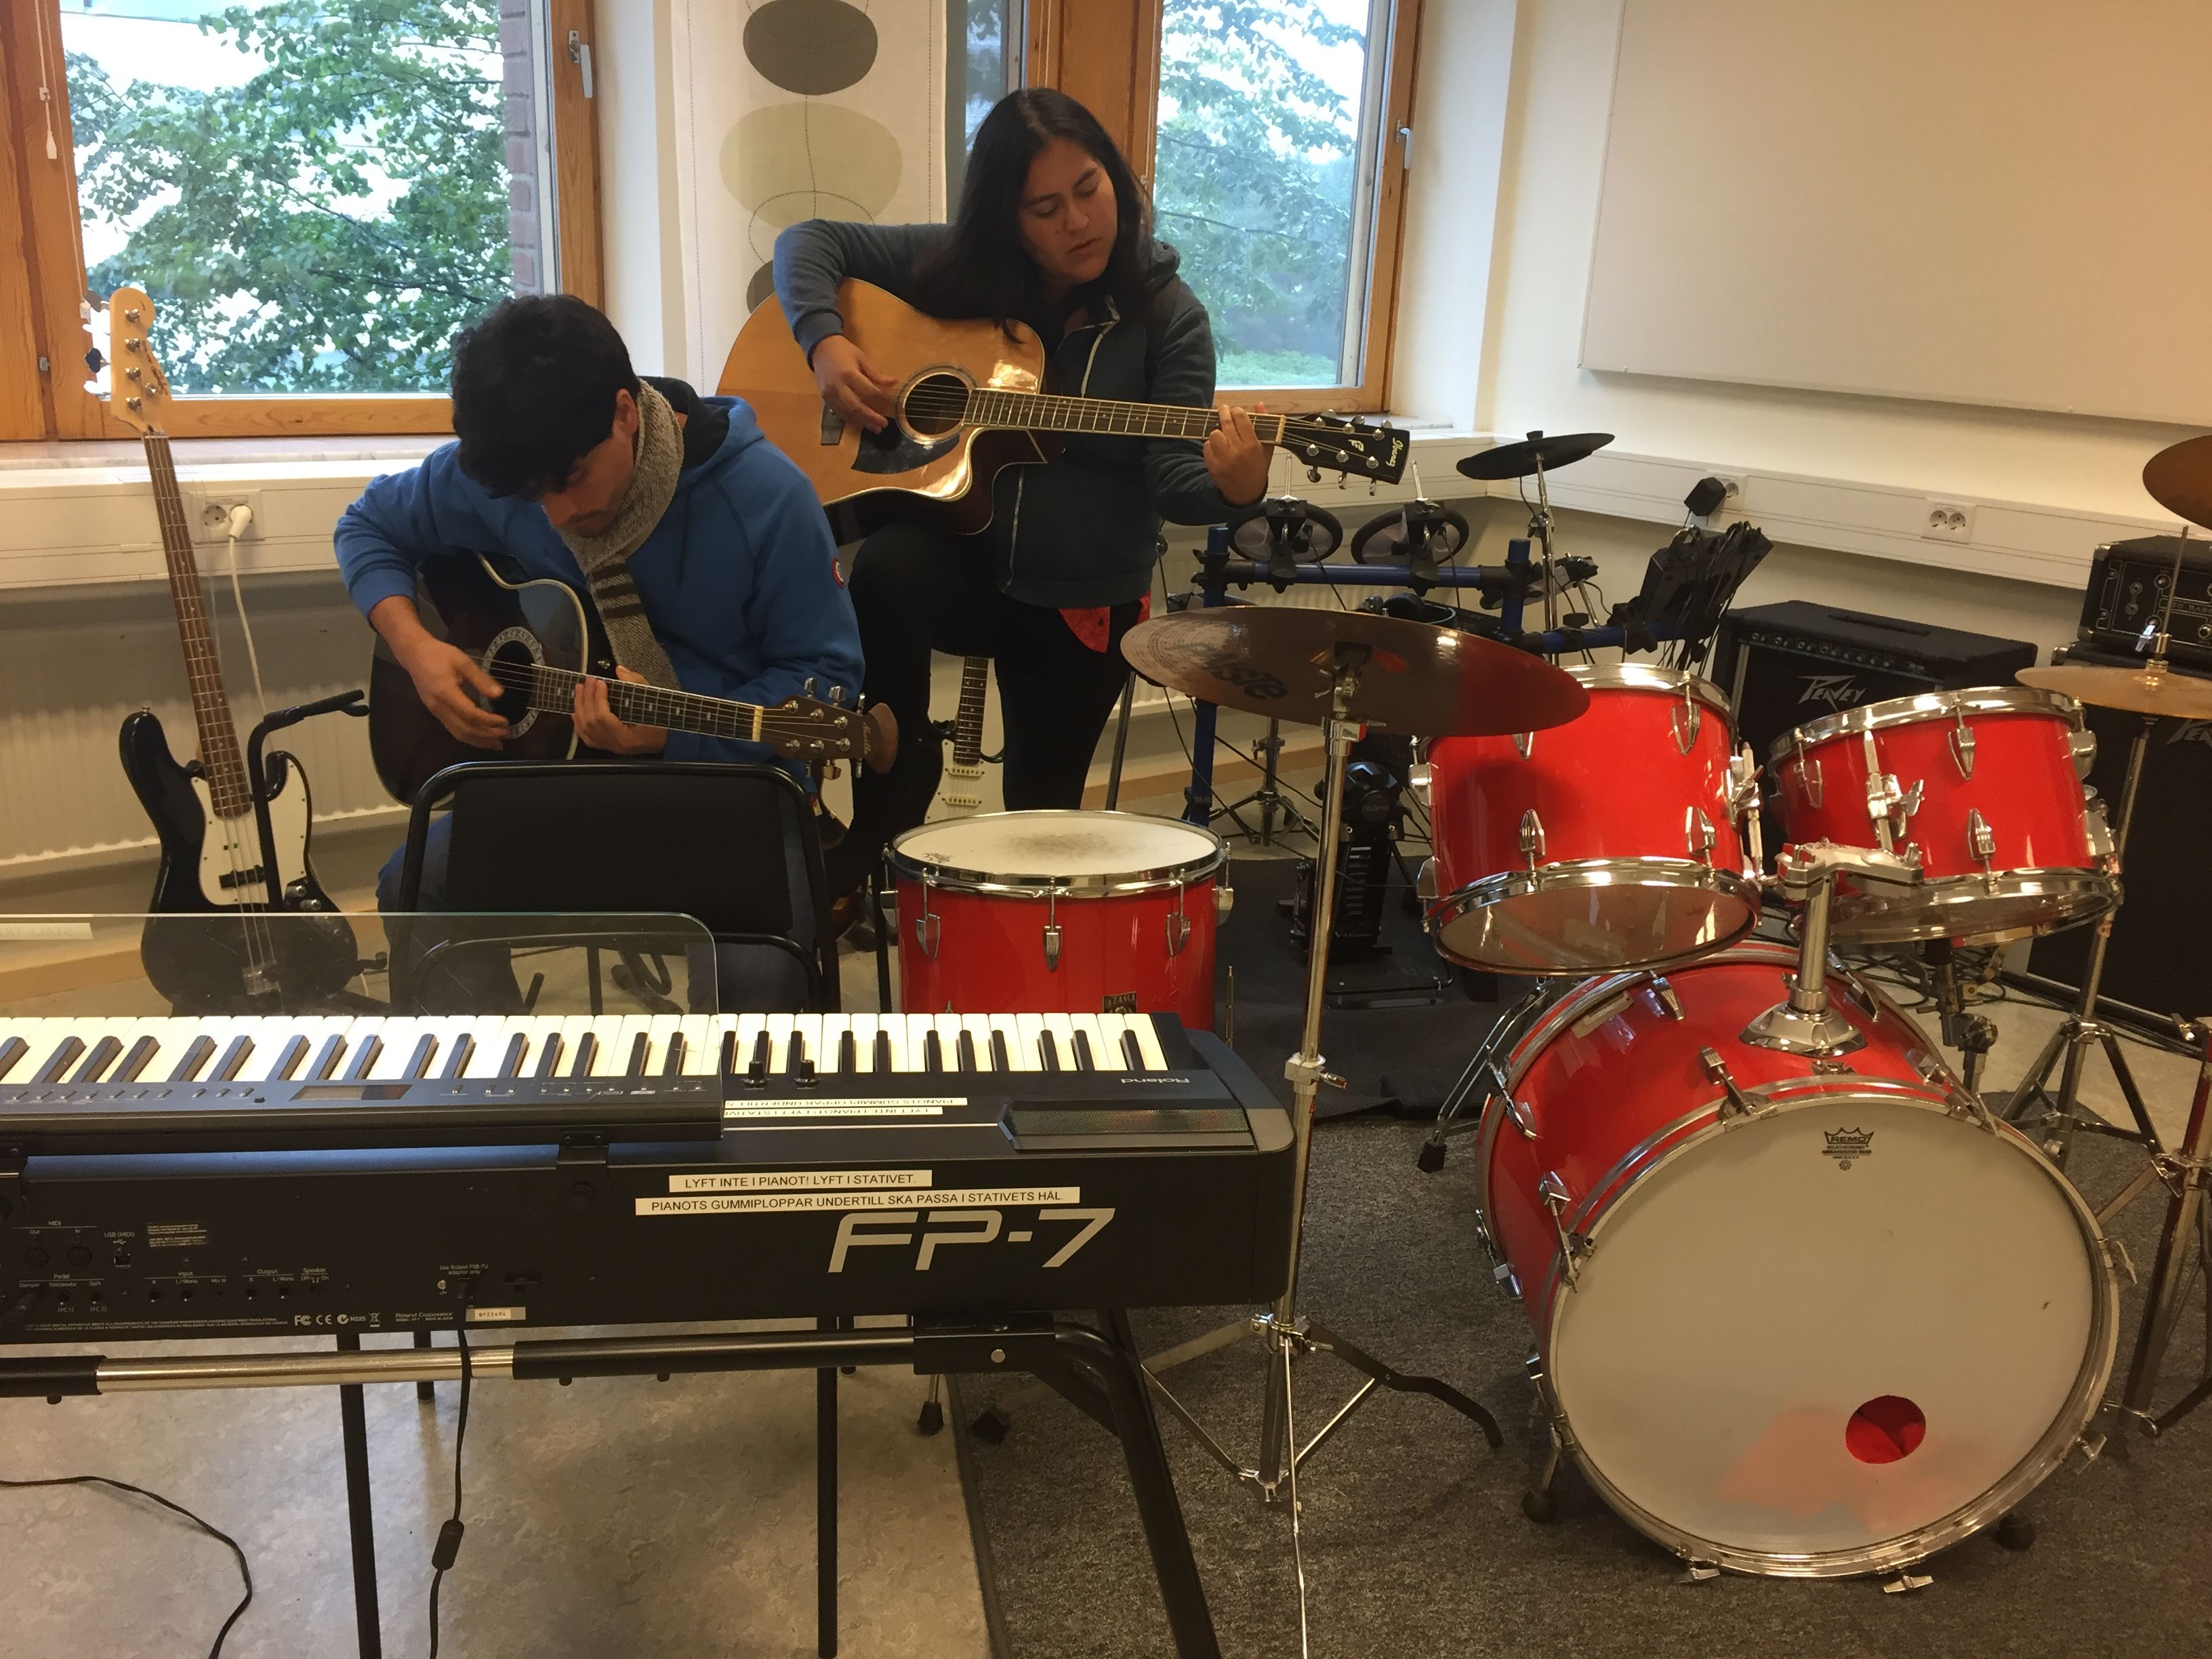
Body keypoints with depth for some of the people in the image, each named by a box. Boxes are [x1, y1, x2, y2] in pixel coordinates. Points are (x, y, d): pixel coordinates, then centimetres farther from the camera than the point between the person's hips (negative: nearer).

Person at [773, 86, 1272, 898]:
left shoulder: (1165, 316, -8)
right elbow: (811, 240, 2)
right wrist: (825, 342, -17)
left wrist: (1230, 488, -39)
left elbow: (1171, 475, -16)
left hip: (1081, 597, 0)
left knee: (1041, 813, 6)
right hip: (955, 554, 1)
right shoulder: (957, 266, -3)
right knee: (887, 568, -35)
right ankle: (890, 803, -16)